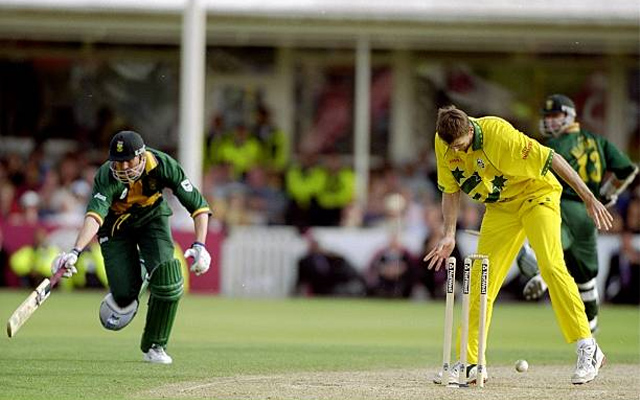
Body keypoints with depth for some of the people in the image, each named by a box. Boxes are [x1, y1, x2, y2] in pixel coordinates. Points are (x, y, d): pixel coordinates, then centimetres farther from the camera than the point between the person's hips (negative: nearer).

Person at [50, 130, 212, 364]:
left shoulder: (162, 166, -30)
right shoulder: (107, 177, -35)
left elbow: (198, 204, -25)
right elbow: (94, 216, -51)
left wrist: (199, 246, -37)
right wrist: (75, 252, -67)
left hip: (153, 216, 1)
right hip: (116, 223, -1)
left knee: (167, 278, -18)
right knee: (124, 292, -13)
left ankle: (154, 346, 2)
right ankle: (136, 274, 28)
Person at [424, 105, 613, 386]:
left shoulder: (499, 134, -31)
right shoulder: (444, 143, -12)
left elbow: (552, 159, -25)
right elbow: (451, 190, 3)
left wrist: (589, 199, -23)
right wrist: (449, 236, -8)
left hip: (537, 196, -6)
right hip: (500, 207, 6)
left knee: (551, 266, -22)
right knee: (480, 279, -2)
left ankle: (588, 349, -18)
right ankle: (472, 363, 3)